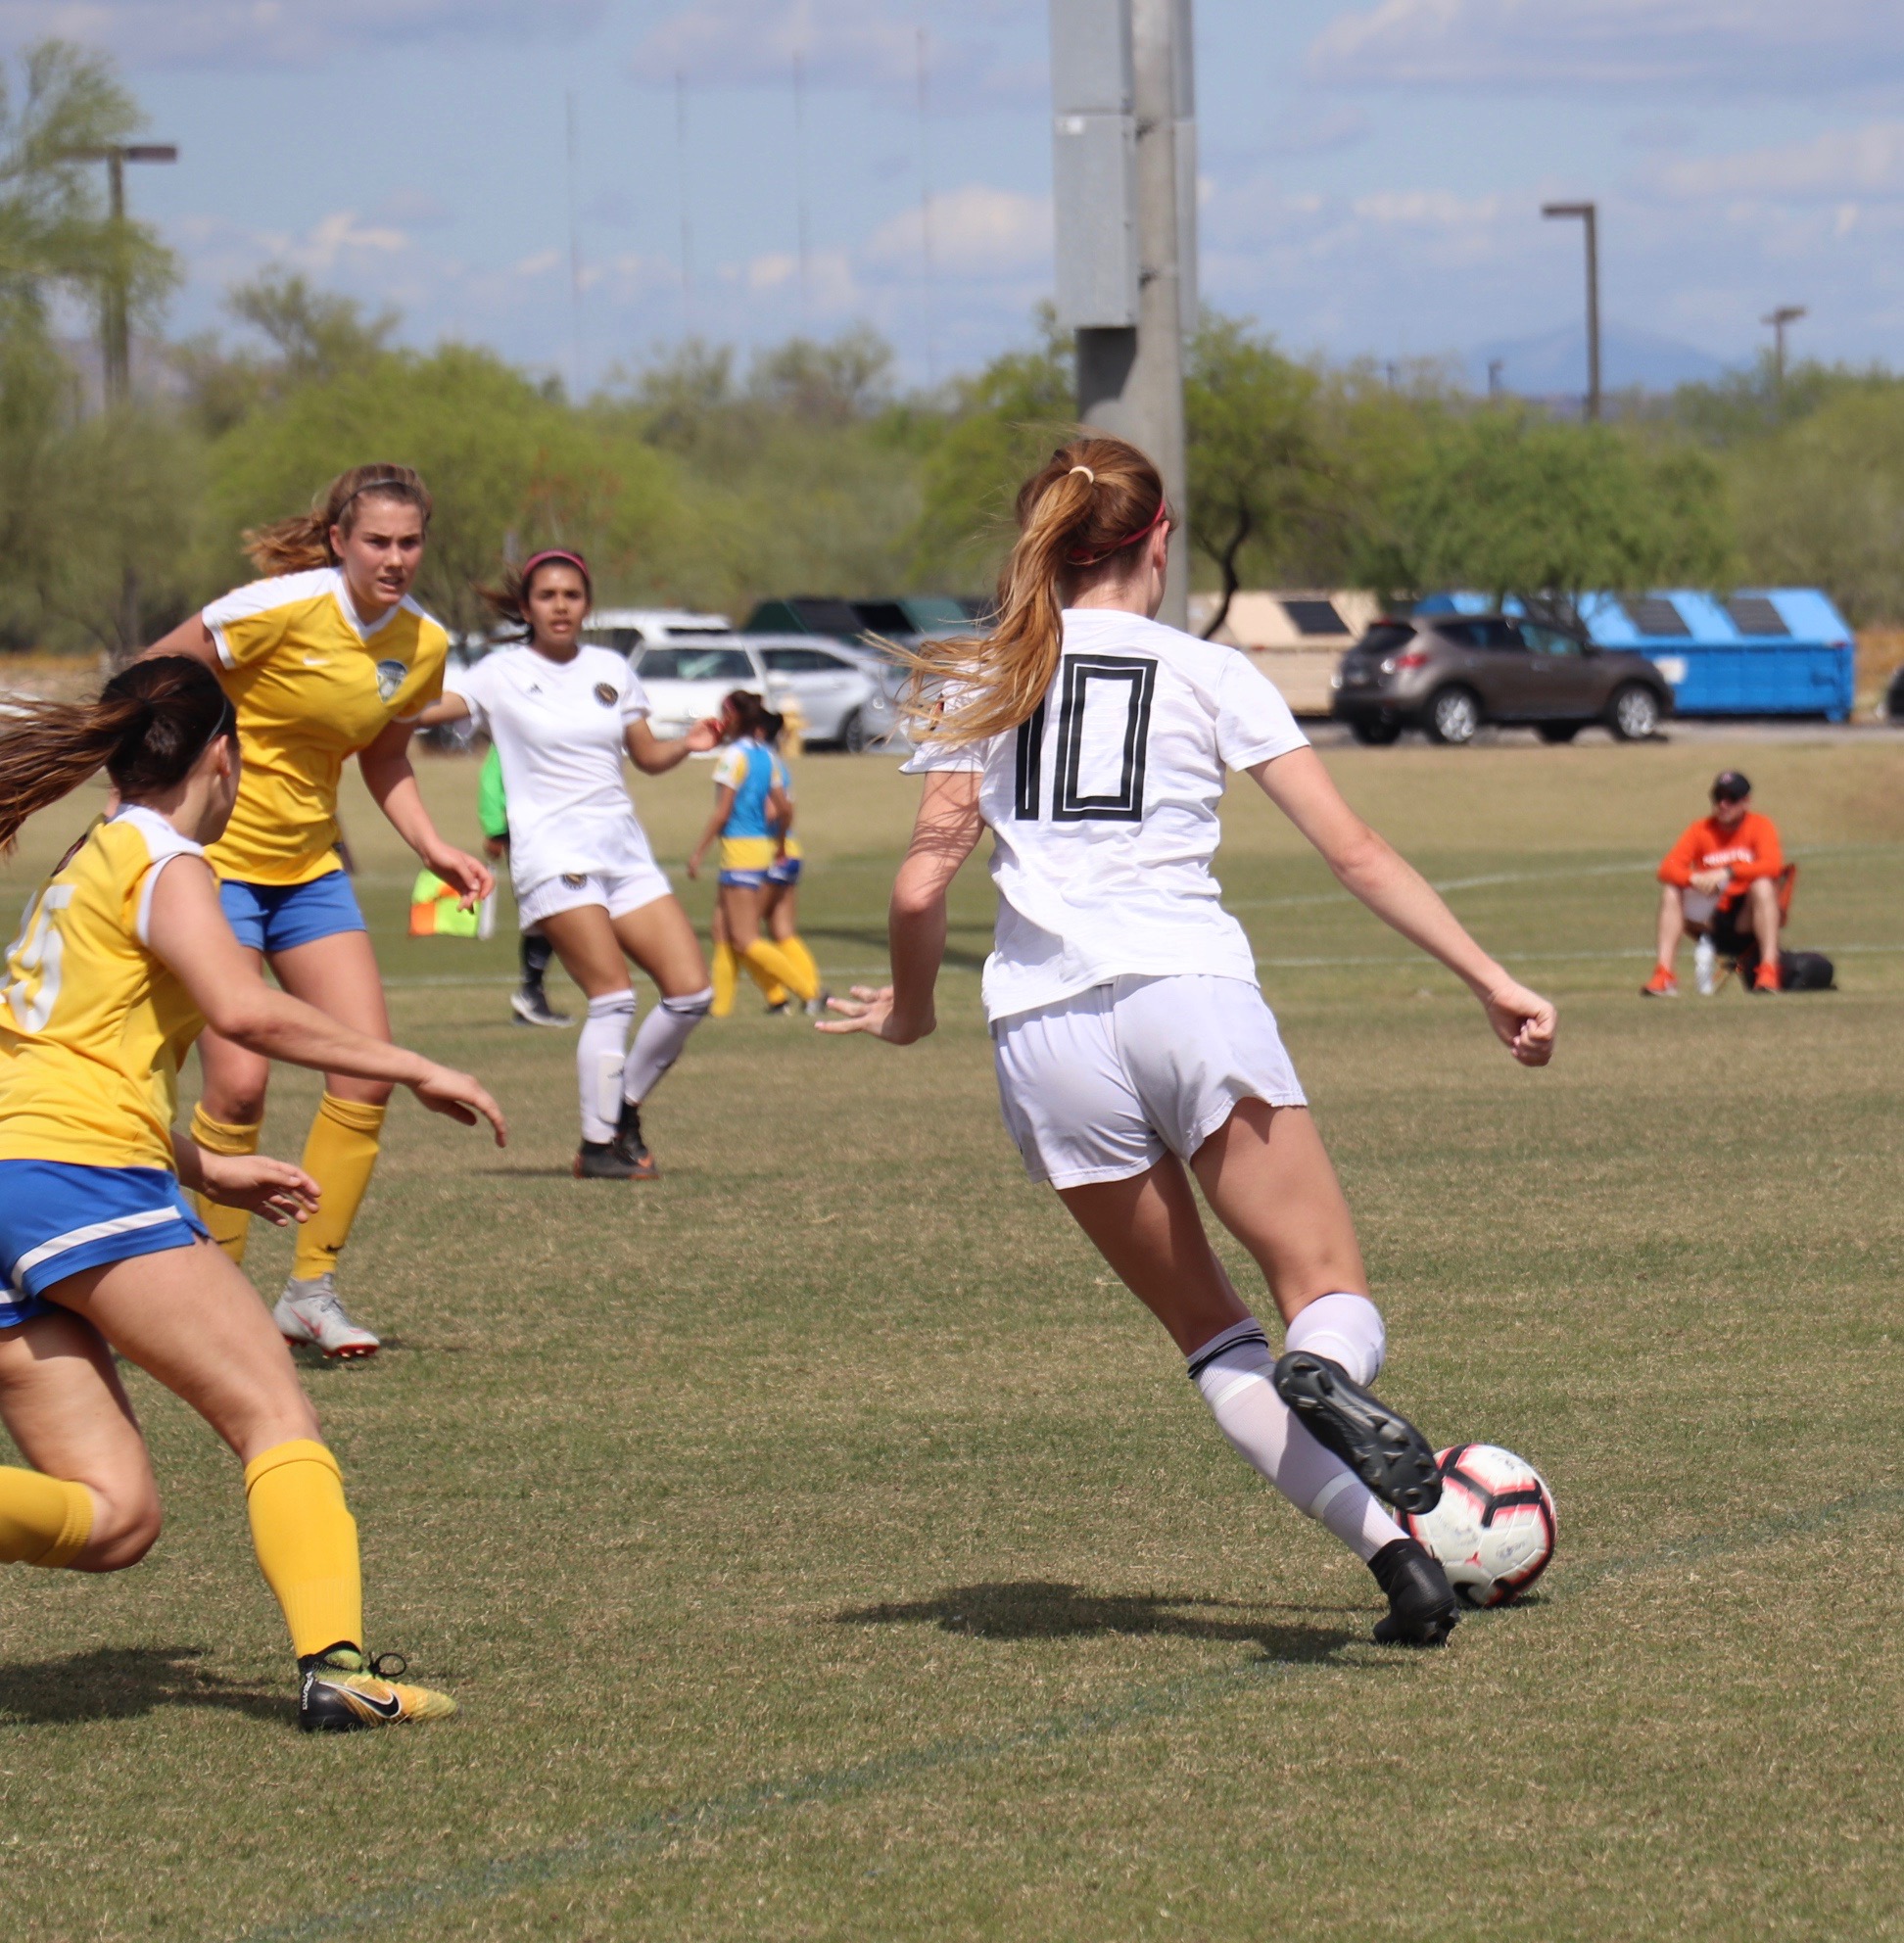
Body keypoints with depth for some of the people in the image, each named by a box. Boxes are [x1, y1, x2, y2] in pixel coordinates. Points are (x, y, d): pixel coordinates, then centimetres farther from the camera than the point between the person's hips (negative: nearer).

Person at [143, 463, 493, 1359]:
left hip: (309, 866, 6)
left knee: (367, 1072, -5)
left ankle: (311, 1288, 7)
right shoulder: (282, 608, -20)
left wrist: (433, 849, 4)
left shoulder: (423, 644, 0)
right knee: (239, 1082, -13)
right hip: (214, 859, -6)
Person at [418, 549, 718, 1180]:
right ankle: (598, 1146, -6)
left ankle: (624, 1109, 16)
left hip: (623, 846, 5)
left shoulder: (611, 670, 13)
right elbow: (425, 707, -13)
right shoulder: (504, 673, 0)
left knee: (691, 991, -3)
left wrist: (689, 744, 2)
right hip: (553, 855, -5)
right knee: (614, 997, -16)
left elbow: (648, 756, 21)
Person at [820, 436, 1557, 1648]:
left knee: (1211, 1335, 12)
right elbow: (1355, 852, 7)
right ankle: (1326, 1374, -36)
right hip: (1191, 996, -2)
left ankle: (1392, 1547, -6)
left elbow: (924, 883, 8)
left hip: (1044, 1031, 2)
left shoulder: (982, 682, 13)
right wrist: (1493, 982, 11)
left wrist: (912, 1011, 27)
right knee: (1334, 1299, 3)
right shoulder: (1207, 675, 10)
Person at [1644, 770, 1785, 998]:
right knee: (1670, 892, -19)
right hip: (1710, 919, 3)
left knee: (1763, 885, -31)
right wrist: (1694, 879, -32)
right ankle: (1664, 976, -27)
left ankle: (1769, 972, -36)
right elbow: (1667, 868, -10)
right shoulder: (1700, 830, 3)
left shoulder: (1760, 826, -4)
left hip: (1748, 916, -3)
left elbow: (1772, 865, -23)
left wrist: (1727, 873, -34)